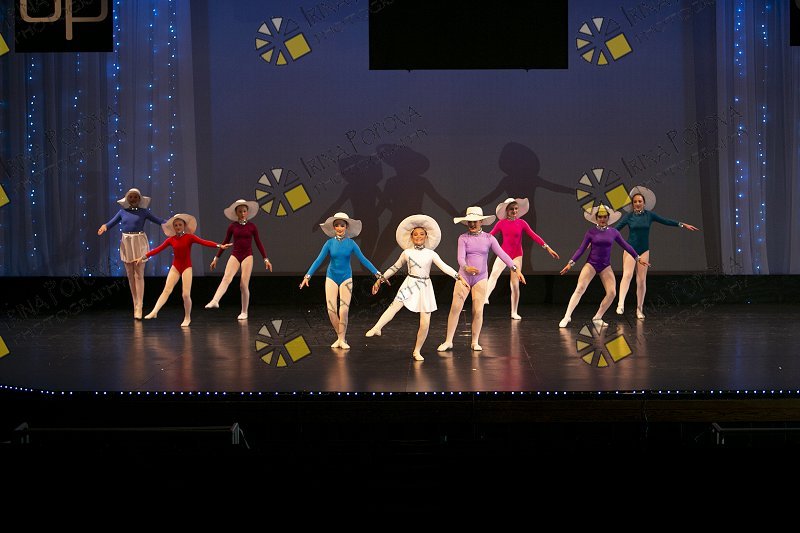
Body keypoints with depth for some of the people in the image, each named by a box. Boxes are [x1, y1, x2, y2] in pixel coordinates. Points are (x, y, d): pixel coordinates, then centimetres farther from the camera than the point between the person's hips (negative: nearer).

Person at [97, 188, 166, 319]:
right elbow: (111, 223, 6)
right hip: (126, 243, 3)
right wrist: (105, 226, -17)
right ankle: (135, 304, 18)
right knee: (130, 275, 8)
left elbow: (159, 220, -1)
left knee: (139, 275, -7)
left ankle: (139, 308, -9)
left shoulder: (143, 212, 1)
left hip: (139, 243, -3)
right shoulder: (122, 212, 7)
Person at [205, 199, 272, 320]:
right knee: (226, 278, -23)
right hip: (235, 256, 1)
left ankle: (244, 312, 5)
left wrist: (266, 259, 3)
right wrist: (216, 258, 11)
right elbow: (225, 242, 11)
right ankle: (214, 302, -39)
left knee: (244, 284, -6)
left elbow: (258, 243, 7)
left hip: (247, 256, -1)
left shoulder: (252, 226, 3)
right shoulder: (232, 226, 5)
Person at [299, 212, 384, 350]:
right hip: (331, 278, 1)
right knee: (331, 310, -5)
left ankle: (342, 339, 6)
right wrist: (308, 276, -12)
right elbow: (318, 260, -4)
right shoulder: (330, 243, -3)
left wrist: (377, 274, -9)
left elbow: (363, 260, -5)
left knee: (344, 311, -9)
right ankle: (339, 337, 15)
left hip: (346, 278, -1)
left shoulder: (351, 243, -5)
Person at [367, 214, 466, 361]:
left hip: (425, 287, 1)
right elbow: (395, 267, 16)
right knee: (395, 305, -32)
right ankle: (376, 328, -43)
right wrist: (380, 280, 16)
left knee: (425, 323, -6)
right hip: (410, 284, -1)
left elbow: (445, 267, -4)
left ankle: (417, 351, 9)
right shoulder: (407, 253, 6)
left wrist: (459, 277, -16)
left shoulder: (431, 254, 3)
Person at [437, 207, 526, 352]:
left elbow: (502, 254, -8)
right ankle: (448, 341, 4)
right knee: (455, 308, -5)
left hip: (481, 278, 1)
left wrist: (516, 269, -20)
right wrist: (466, 268, -37)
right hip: (464, 276, -1)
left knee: (478, 311, 0)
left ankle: (475, 342, 14)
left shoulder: (489, 238, 1)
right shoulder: (463, 238, -3)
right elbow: (461, 257, -15)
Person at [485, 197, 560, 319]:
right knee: (494, 274, -28)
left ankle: (514, 312, 9)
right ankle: (485, 298, -44)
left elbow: (534, 236, -1)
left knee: (515, 284, 1)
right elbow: (490, 235, 1)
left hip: (516, 256, 1)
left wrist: (547, 247, -6)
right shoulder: (501, 223, -1)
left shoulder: (521, 223, 0)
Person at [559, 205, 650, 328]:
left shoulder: (613, 232, 4)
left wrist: (638, 258, 15)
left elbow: (626, 246, 12)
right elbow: (581, 249, 0)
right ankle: (567, 317, -15)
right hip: (591, 264, -3)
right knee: (580, 288, -18)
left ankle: (597, 318, 8)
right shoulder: (591, 232, -1)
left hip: (605, 266, 3)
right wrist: (570, 263, -7)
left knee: (612, 293, -9)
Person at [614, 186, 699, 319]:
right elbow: (616, 228, -4)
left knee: (642, 279, 1)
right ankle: (621, 304, -30)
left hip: (644, 251, 2)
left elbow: (666, 221, 6)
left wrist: (683, 225, 4)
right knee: (627, 275, -19)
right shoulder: (629, 216, -2)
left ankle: (640, 309, 10)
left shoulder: (649, 215, 3)